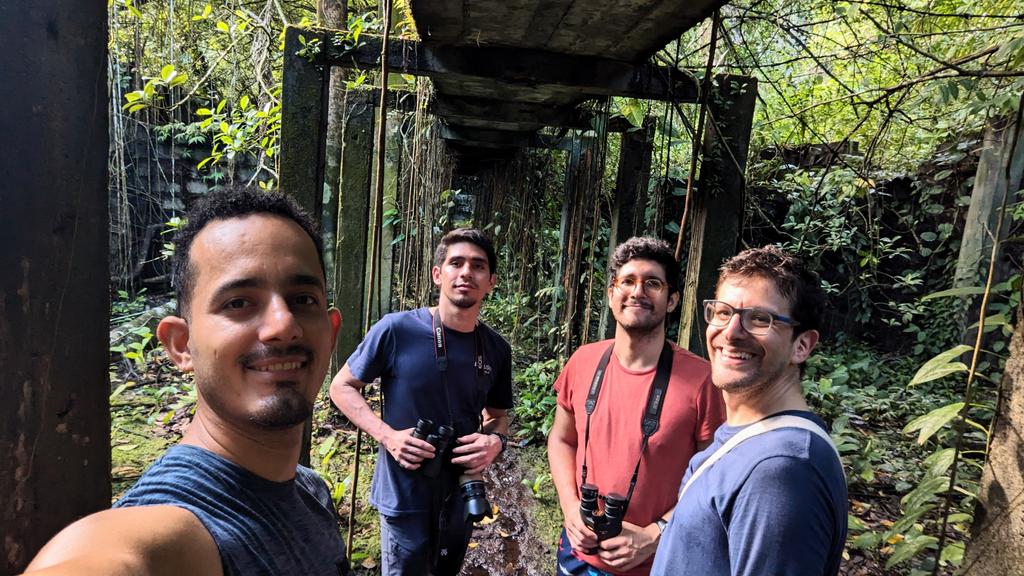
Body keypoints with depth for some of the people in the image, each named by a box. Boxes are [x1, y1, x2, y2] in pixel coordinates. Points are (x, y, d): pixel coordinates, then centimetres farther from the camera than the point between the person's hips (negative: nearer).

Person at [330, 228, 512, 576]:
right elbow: (342, 387, -6)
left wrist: (496, 441, -13)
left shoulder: (497, 350, -4)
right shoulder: (397, 330, -18)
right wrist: (386, 435, -20)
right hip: (405, 497, -4)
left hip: (463, 496, 5)